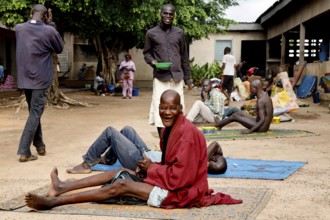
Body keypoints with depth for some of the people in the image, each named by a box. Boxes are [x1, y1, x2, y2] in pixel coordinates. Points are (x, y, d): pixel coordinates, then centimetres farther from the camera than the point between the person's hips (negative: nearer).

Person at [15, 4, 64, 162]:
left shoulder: (19, 28, 1)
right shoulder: (49, 31, -12)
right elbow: (59, 49, 6)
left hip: (24, 79, 5)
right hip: (41, 79, -5)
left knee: (34, 112, 18)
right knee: (35, 114, -1)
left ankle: (39, 145, 24)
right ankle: (24, 152, -5)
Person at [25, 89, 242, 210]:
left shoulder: (187, 134, -22)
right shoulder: (171, 128, 8)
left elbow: (181, 176, -25)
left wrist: (152, 168, -14)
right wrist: (151, 167, -4)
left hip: (180, 191, -10)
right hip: (171, 181, 10)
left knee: (120, 186, -17)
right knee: (120, 172, 6)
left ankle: (53, 202, -17)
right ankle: (62, 187, 0)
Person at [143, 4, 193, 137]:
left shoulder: (179, 33, 10)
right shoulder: (151, 33, 3)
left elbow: (184, 57, 13)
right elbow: (146, 52, 12)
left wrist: (188, 79, 11)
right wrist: (152, 61, -12)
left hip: (177, 78, 2)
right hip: (160, 78, -2)